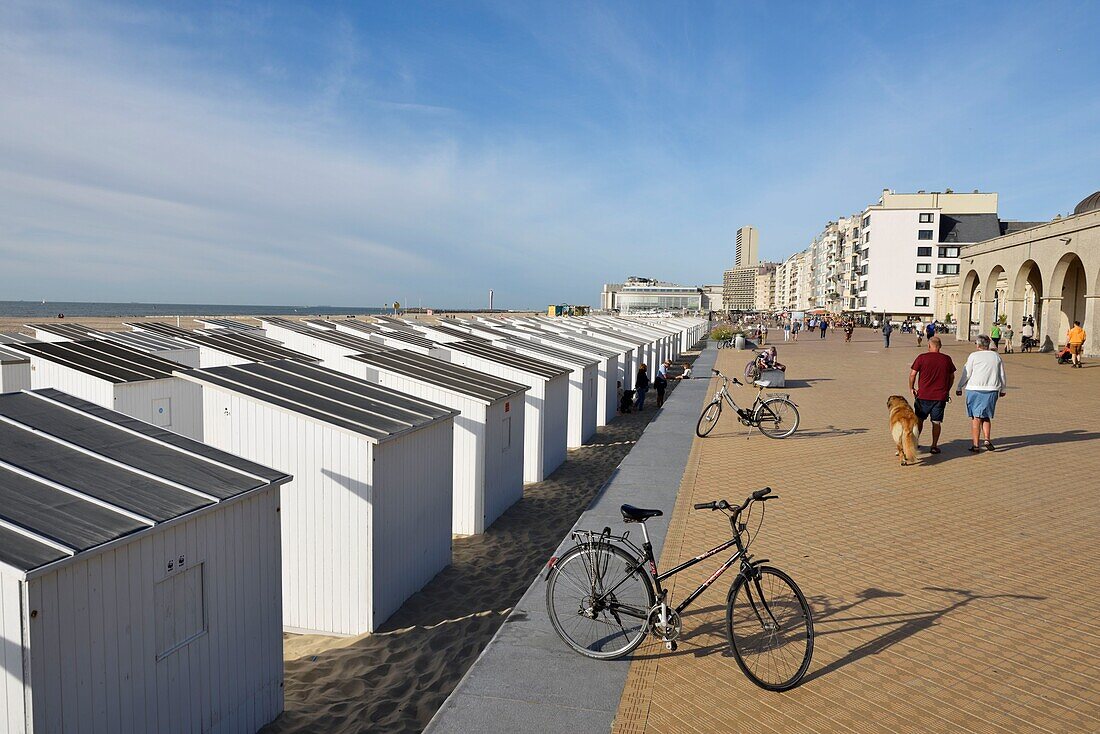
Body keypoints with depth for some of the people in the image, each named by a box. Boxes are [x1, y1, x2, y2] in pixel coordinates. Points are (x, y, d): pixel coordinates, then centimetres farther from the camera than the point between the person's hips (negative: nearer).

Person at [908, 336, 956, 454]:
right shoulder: (947, 359, 2)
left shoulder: (922, 358, -6)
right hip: (941, 396, 1)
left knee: (919, 419, 14)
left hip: (923, 395, -1)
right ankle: (934, 446, 7)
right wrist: (947, 390, 23)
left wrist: (911, 388, 6)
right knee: (937, 421, 7)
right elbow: (952, 376, 11)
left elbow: (912, 374, -7)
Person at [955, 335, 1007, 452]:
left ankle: (975, 445, 0)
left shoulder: (973, 356, -4)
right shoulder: (996, 356, 9)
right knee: (986, 417, 16)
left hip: (975, 390, -4)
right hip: (992, 390, 4)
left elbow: (966, 374, -4)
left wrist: (959, 388, 5)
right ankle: (987, 439, 0)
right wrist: (1002, 389, 25)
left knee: (976, 417, 1)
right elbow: (1002, 375, 14)